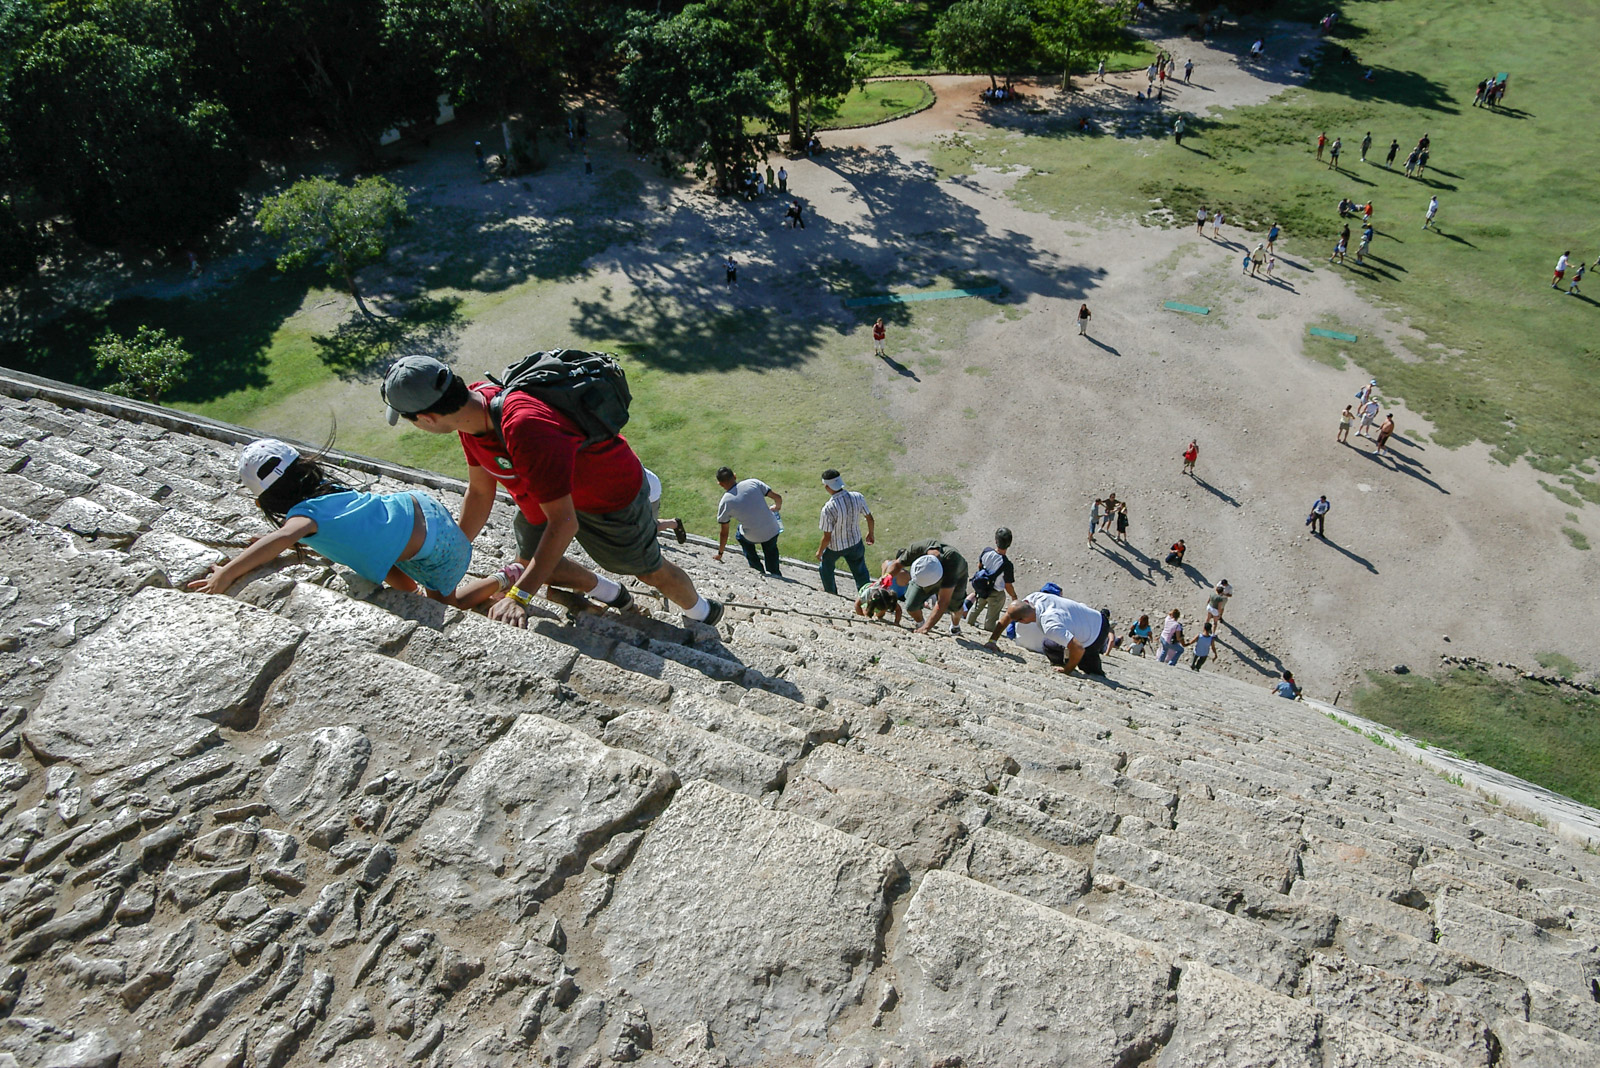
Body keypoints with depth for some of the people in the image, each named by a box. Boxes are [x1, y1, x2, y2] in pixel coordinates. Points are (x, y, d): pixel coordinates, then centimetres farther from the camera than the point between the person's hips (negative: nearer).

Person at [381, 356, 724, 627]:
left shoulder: (525, 430, -45)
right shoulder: (470, 405, -17)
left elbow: (564, 523, -40)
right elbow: (479, 493, -2)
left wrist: (519, 596, -40)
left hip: (612, 492, -8)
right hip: (547, 486, 8)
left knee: (651, 572, 10)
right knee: (529, 561, 19)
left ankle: (700, 613, 40)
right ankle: (611, 595, 41)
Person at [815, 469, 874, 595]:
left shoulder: (828, 509, -34)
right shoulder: (857, 497, -20)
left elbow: (827, 537, -25)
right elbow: (870, 519, -5)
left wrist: (820, 551, -5)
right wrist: (871, 533, 15)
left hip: (835, 547, -3)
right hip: (856, 542, 3)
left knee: (826, 567, 29)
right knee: (860, 572, 22)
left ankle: (830, 592, 50)